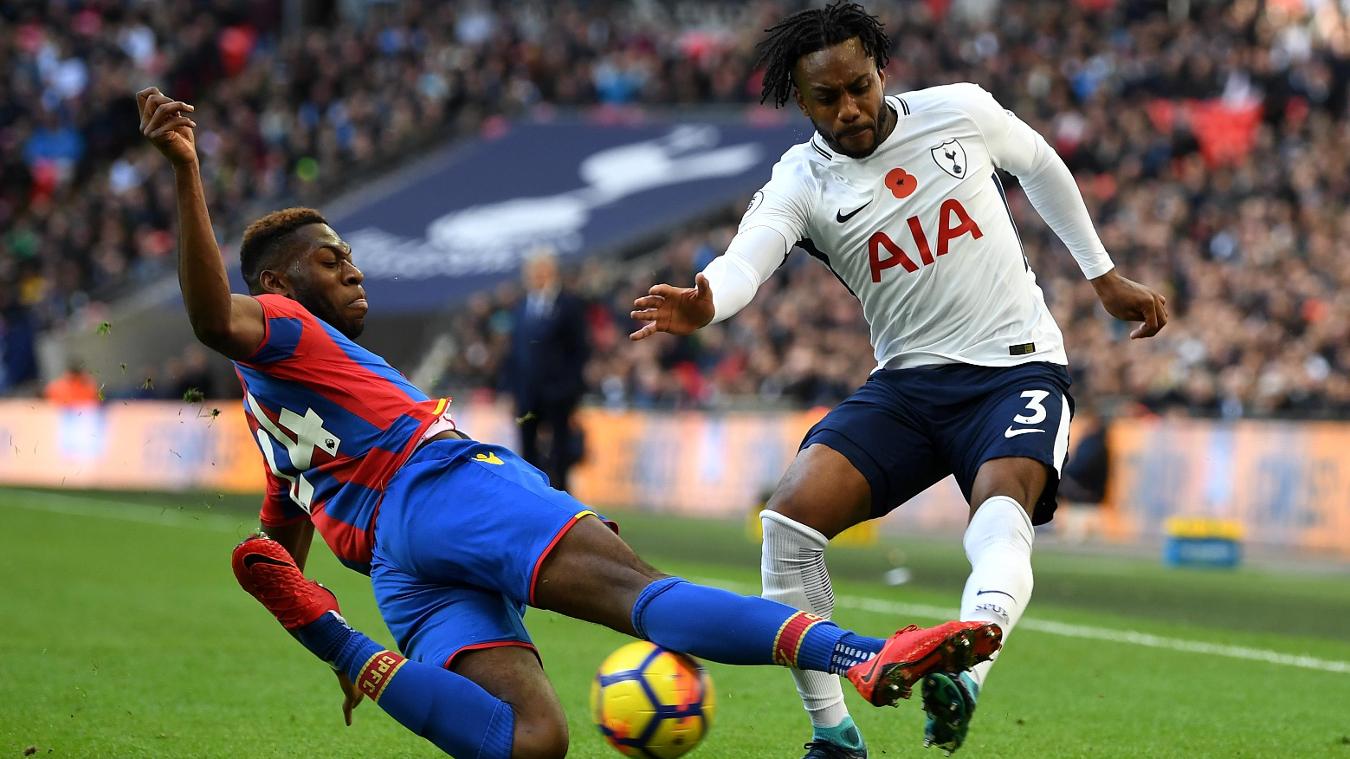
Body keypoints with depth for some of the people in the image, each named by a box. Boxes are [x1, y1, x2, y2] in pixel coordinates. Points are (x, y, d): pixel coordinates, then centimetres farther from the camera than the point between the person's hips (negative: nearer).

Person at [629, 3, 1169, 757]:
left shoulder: (962, 112, -3)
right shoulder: (801, 183, -6)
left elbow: (1040, 165, 17)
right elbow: (746, 259, -26)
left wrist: (1105, 277, 24)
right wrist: (702, 304, -50)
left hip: (1018, 369, -2)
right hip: (907, 382, 2)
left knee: (1001, 514, -33)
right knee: (791, 519, -18)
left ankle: (962, 678, -58)